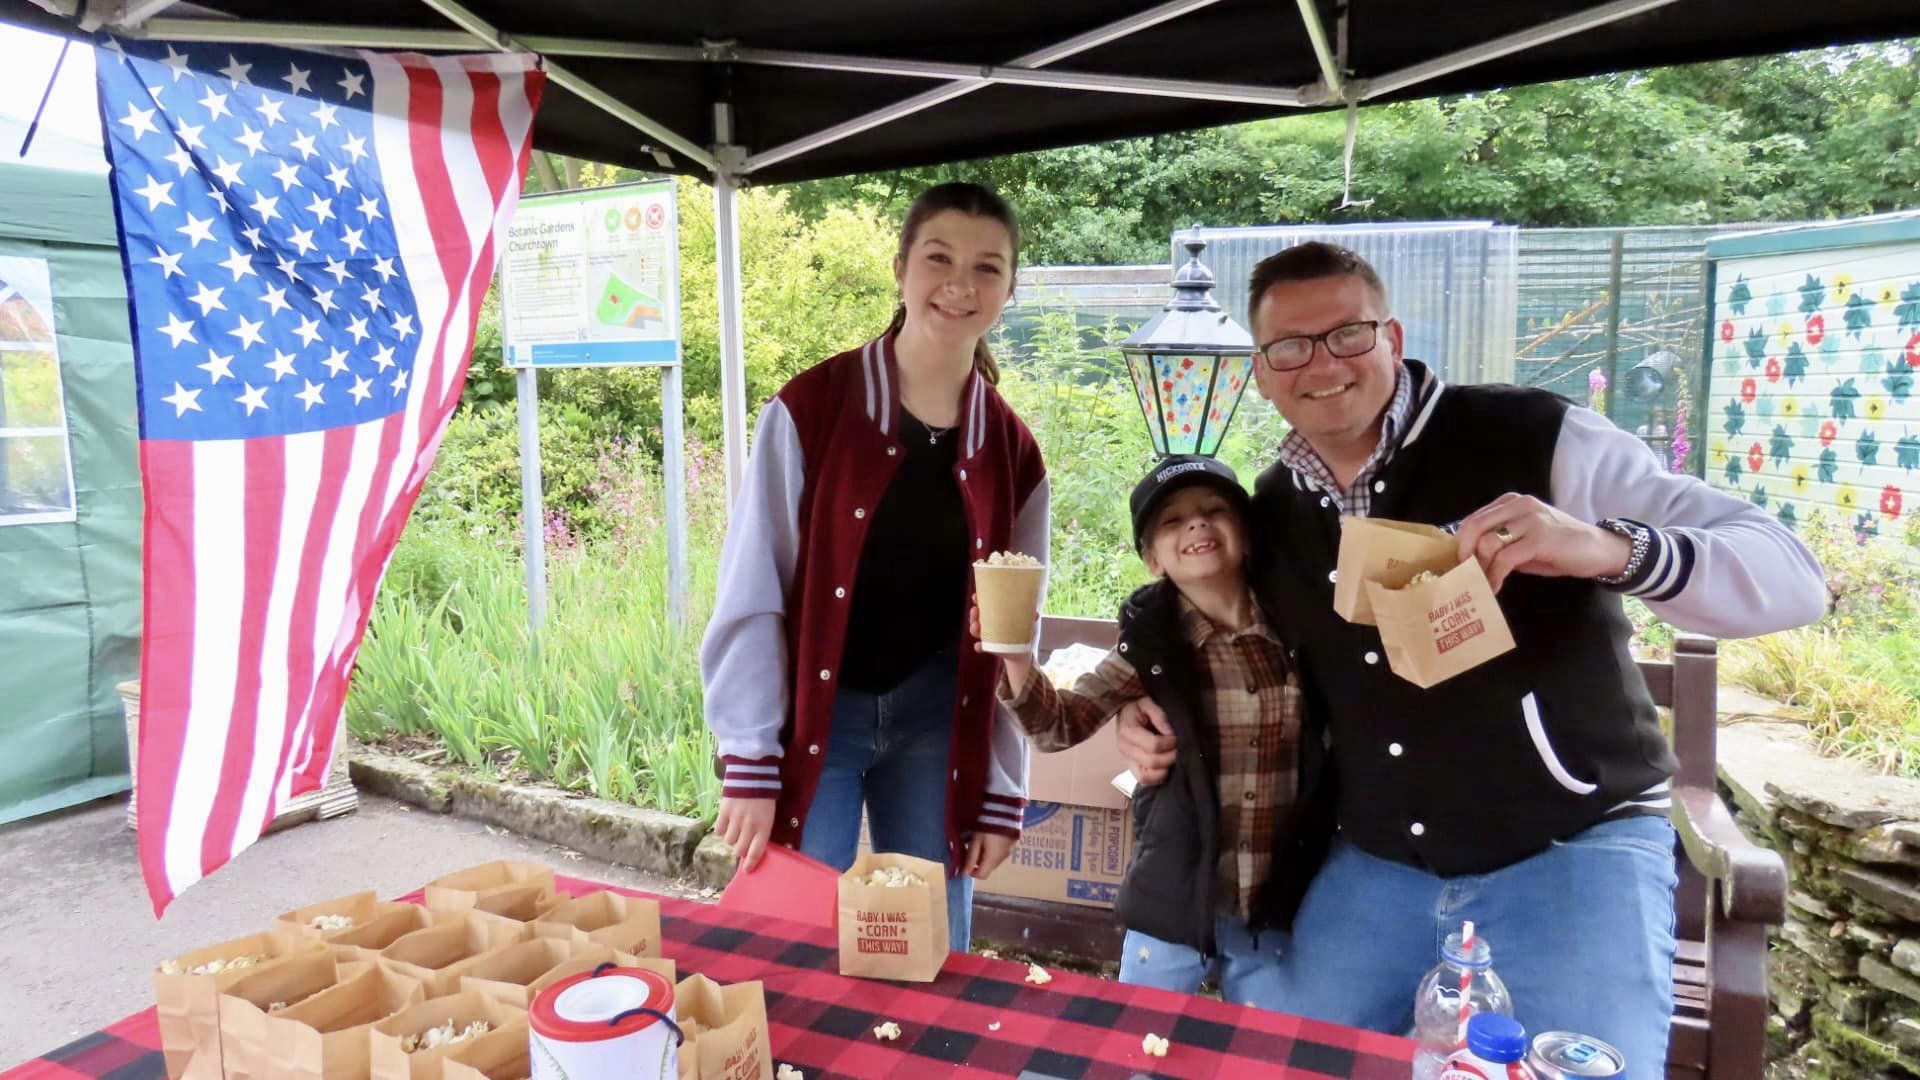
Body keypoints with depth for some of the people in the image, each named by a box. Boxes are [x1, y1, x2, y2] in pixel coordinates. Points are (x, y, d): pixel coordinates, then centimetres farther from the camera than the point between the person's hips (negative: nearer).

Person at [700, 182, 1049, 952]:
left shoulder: (1014, 455, 0)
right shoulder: (809, 409, -10)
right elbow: (751, 595, -9)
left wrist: (1003, 794, 4)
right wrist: (750, 766, -11)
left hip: (936, 727, 3)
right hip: (814, 718, -3)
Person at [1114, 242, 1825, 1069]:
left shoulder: (1534, 439, -14)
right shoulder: (1267, 519, 3)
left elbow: (1791, 576, -16)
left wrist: (1612, 550, -37)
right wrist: (1154, 712, 0)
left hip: (1571, 852, -4)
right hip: (1375, 867, 5)